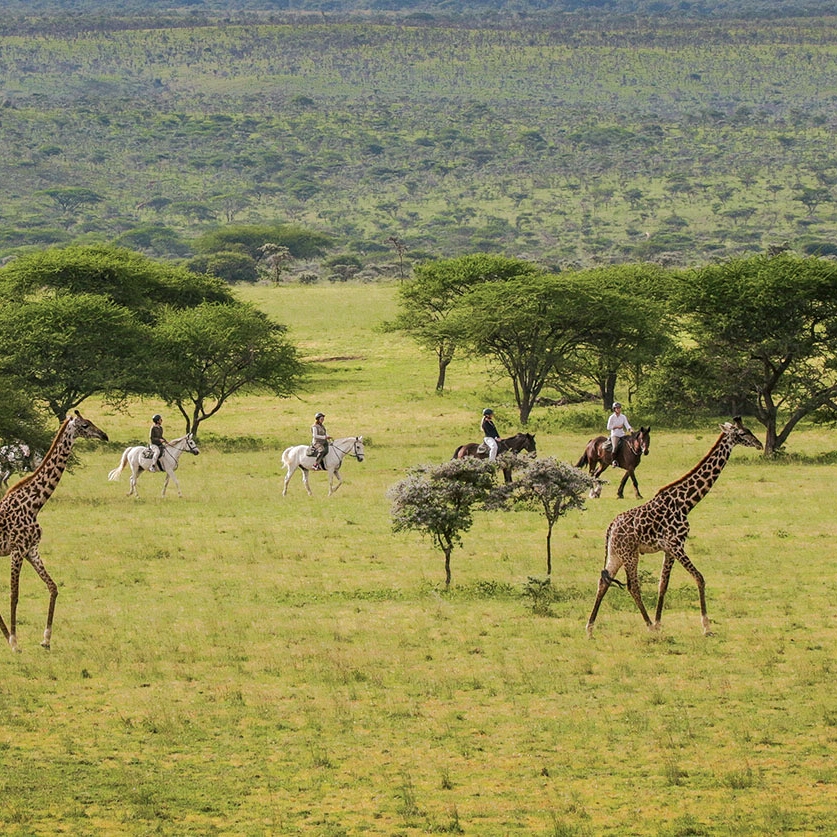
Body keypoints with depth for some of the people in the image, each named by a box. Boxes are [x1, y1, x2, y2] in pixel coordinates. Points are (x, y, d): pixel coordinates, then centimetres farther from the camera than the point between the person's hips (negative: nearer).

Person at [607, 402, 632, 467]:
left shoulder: (623, 417, 7)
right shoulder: (612, 417, -4)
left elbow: (627, 424, -1)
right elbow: (608, 427, -3)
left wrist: (630, 429, -21)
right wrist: (617, 427, -13)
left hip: (622, 434, 5)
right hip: (614, 435, -5)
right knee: (615, 447, -30)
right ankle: (613, 461, -16)